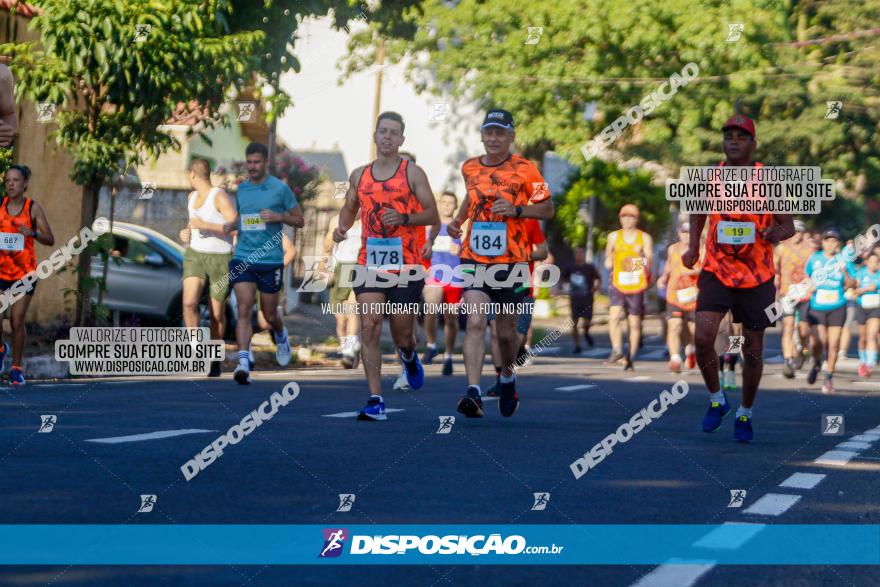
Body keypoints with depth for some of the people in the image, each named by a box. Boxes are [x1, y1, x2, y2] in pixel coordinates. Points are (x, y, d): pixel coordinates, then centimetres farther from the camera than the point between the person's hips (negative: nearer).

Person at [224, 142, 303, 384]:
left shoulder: (280, 188, -3)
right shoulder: (241, 189, 9)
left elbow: (299, 220, 2)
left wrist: (278, 216, -16)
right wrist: (231, 225, 2)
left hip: (271, 259, -2)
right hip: (242, 257, 2)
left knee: (269, 314, 9)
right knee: (244, 309, -13)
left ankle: (281, 336, 44)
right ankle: (243, 362, -19)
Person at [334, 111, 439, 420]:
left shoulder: (412, 173, 0)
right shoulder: (359, 175, 11)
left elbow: (432, 214, -2)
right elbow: (350, 207, 26)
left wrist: (403, 218, -20)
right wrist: (342, 227, 5)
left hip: (405, 265, -2)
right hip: (370, 263, 2)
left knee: (402, 334, 5)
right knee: (369, 327, -13)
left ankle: (409, 357, 45)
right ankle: (375, 401, -13)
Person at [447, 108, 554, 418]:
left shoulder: (525, 169, -4)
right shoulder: (470, 168, 7)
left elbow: (548, 209, -1)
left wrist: (517, 210, -17)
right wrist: (457, 221, 13)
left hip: (511, 261, -1)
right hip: (475, 258, 1)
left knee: (506, 331, 10)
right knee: (475, 324, -17)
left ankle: (507, 377, 40)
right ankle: (473, 393, -24)